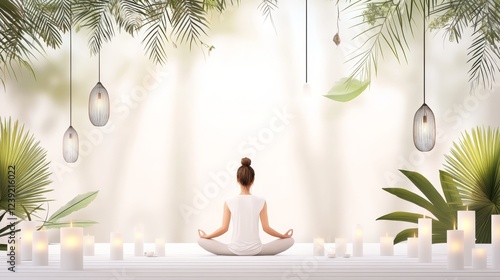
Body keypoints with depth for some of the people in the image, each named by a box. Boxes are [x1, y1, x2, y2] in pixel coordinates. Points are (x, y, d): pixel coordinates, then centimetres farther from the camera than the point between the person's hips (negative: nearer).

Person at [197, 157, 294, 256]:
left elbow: (224, 228, -3)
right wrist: (283, 236, 15)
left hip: (235, 250, 0)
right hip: (255, 250, 0)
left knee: (201, 241, 17)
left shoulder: (229, 202, -6)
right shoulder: (261, 201, -6)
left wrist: (206, 236, 14)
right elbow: (266, 228, -2)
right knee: (289, 240, 17)